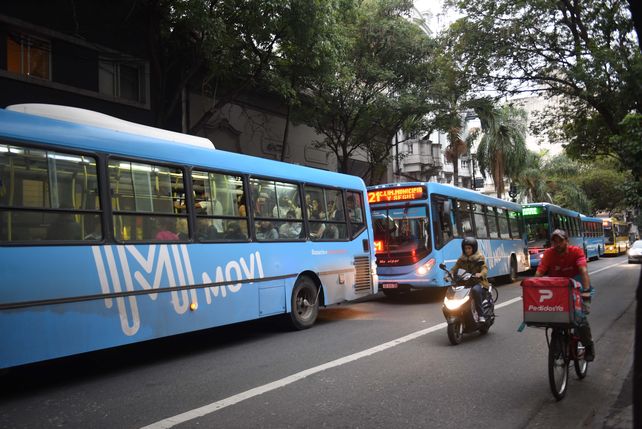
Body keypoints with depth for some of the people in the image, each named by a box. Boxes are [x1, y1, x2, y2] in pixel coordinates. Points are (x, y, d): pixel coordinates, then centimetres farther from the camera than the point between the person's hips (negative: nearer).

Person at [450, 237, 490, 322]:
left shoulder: (479, 257, 3)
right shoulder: (461, 259, 14)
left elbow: (485, 269, -11)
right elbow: (455, 268, 4)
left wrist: (480, 274, -33)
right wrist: (450, 274, -18)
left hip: (478, 282, -4)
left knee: (475, 290, -38)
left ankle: (481, 315, -29)